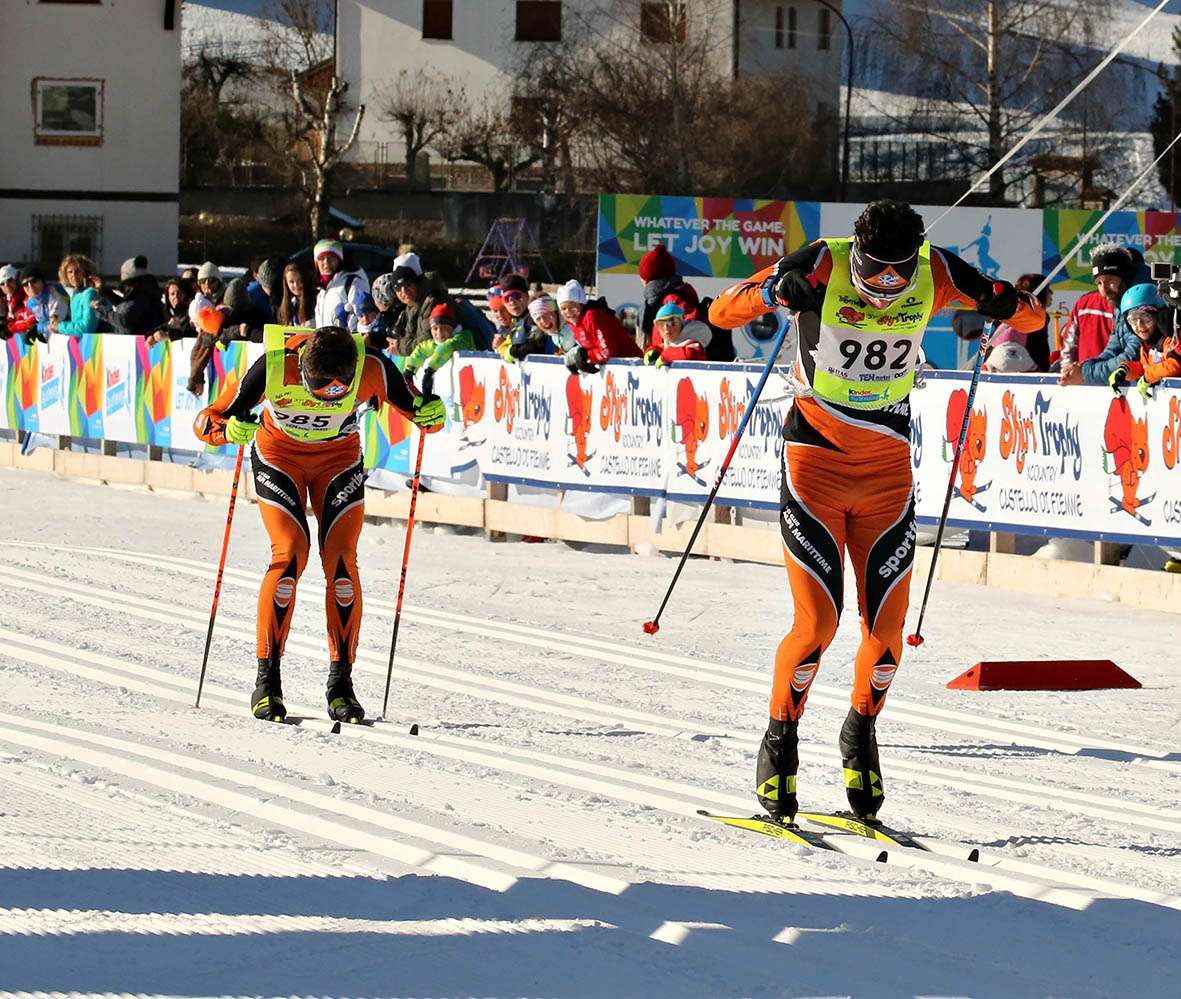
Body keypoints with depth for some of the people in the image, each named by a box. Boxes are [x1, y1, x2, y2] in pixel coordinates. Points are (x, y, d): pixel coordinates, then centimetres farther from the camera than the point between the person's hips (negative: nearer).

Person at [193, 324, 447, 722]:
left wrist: (429, 412, -37)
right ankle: (267, 681, -8)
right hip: (278, 454, -1)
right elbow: (206, 421, -24)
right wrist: (230, 429, -46)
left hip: (340, 458, 1)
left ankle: (341, 684, -4)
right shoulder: (274, 368, -32)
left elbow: (415, 408, -14)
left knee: (341, 559, -13)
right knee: (290, 552, -17)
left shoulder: (370, 369, -30)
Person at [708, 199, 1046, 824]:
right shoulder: (822, 267, -16)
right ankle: (780, 739, 14)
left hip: (888, 467, 3)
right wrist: (774, 291, -38)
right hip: (815, 461, -3)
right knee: (817, 625, -9)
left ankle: (861, 732, 27)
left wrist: (1005, 304, -24)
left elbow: (1032, 320, 0)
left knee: (887, 627, 0)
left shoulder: (935, 273, -8)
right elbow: (722, 313, -17)